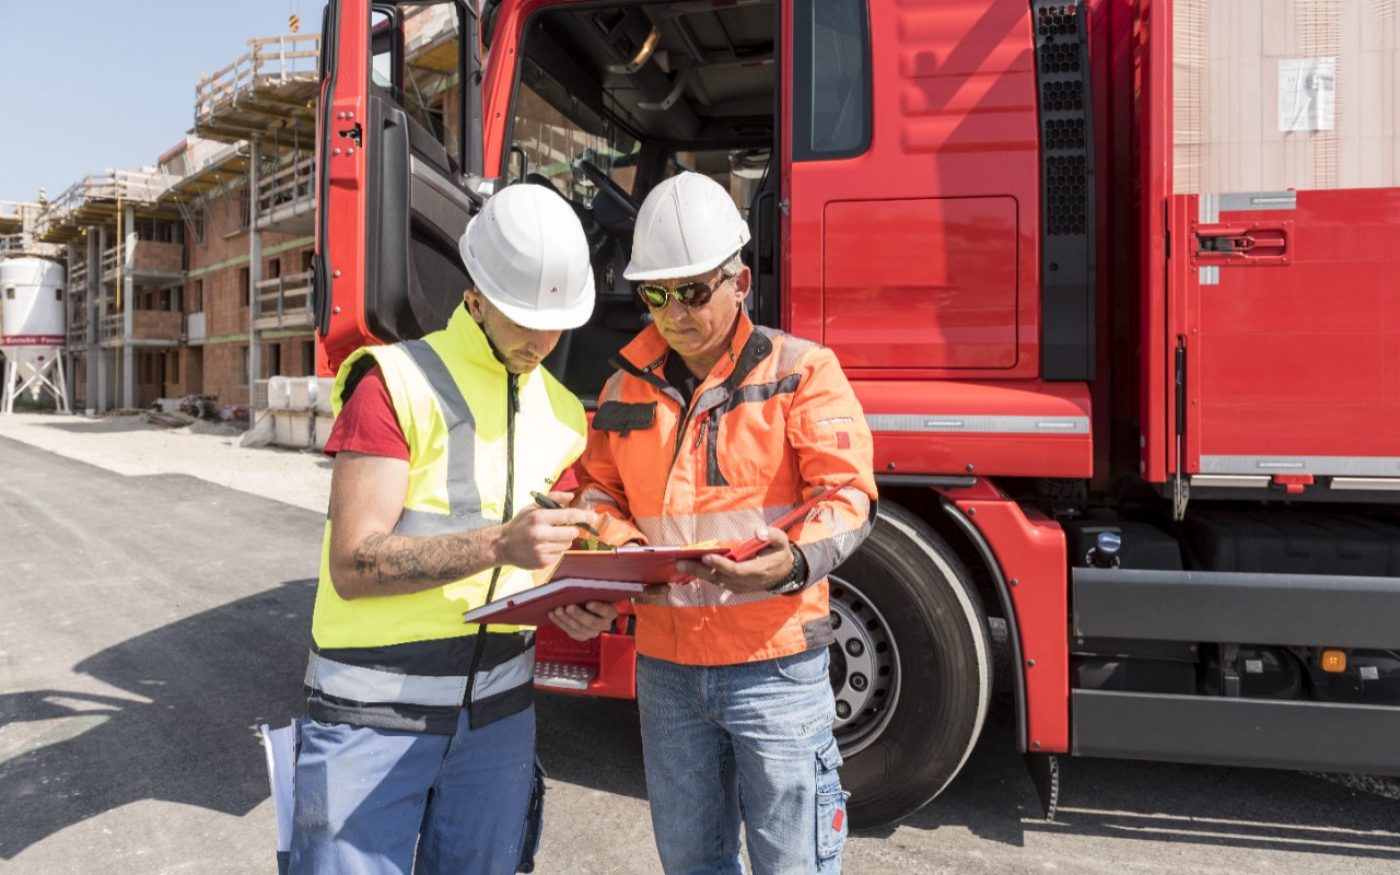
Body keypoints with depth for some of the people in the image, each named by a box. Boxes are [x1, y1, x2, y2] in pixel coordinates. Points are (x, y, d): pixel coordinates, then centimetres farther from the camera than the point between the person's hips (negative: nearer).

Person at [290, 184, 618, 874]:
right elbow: (352, 565, -17)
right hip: (376, 709, -5)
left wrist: (569, 602, -6)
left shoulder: (561, 411, 8)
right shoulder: (399, 382, -11)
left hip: (498, 707, 5)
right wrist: (498, 543, -29)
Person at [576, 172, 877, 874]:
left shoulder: (799, 370, -6)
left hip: (773, 663, -4)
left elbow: (847, 493, -11)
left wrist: (794, 560, -30)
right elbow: (598, 490, 15)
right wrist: (619, 547, -6)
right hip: (665, 667, 5)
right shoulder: (628, 386, 8)